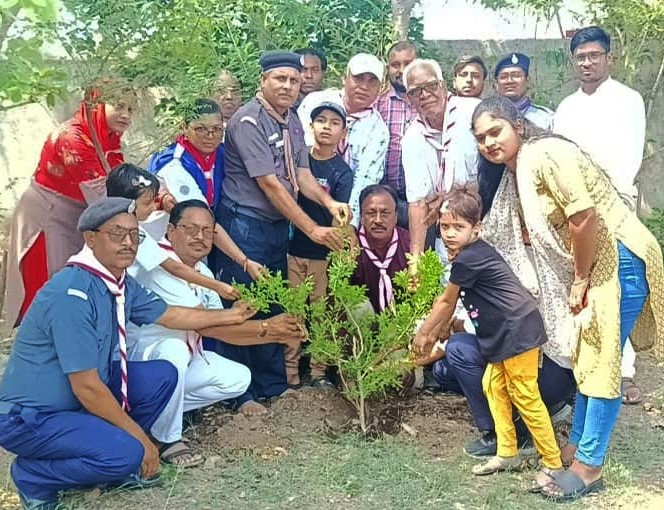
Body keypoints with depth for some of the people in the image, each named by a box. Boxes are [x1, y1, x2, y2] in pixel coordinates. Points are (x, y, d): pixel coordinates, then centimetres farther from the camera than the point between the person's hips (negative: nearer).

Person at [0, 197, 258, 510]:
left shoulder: (121, 283, -2)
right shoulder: (72, 294, -28)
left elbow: (169, 315, 16)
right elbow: (87, 387, -26)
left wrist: (230, 316, 14)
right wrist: (140, 438, -17)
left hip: (78, 399, 9)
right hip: (29, 417, -9)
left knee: (162, 375, 1)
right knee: (126, 453, -26)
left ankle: (117, 461, 8)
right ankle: (32, 476, -1)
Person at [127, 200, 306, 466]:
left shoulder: (203, 273, 4)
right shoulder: (157, 264, -24)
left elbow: (224, 330, 3)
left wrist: (276, 335, -9)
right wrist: (265, 327, -24)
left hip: (181, 354, 9)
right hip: (136, 355, -9)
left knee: (238, 379, 0)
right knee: (175, 349, -38)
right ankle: (167, 440, -17)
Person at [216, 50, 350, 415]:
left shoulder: (292, 122, 9)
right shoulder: (249, 121, -17)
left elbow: (302, 176, 5)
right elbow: (270, 184, -21)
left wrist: (329, 203, -16)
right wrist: (312, 229, -22)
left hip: (278, 225, 8)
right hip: (246, 225, -8)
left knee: (274, 306, 16)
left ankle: (273, 385, 30)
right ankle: (241, 394, 15)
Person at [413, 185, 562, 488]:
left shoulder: (467, 259, -17)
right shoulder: (471, 253, 13)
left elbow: (446, 301, -4)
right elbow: (449, 302, 21)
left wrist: (422, 333, 9)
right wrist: (433, 334, 26)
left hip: (518, 332, -11)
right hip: (505, 334, 11)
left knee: (525, 397, -5)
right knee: (494, 387, 14)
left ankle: (553, 465, 4)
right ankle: (507, 454, 23)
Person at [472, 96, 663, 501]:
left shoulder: (546, 153, -18)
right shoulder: (516, 171, 11)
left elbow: (585, 217, -22)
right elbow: (527, 234, 16)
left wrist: (580, 280, -14)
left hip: (619, 260, -10)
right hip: (590, 263, 10)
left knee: (602, 362, -3)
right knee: (584, 356, 17)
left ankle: (590, 466, 7)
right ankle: (578, 444, 30)